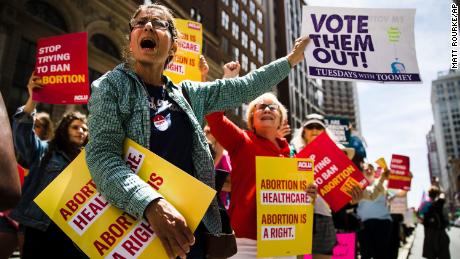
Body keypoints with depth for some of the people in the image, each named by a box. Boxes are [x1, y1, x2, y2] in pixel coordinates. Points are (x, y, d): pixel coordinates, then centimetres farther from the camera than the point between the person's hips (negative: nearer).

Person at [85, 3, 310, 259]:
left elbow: (245, 87, 15)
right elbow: (102, 156, -16)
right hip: (136, 231, -3)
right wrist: (152, 204, -31)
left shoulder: (187, 93, 9)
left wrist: (290, 60, 19)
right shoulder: (110, 86, -3)